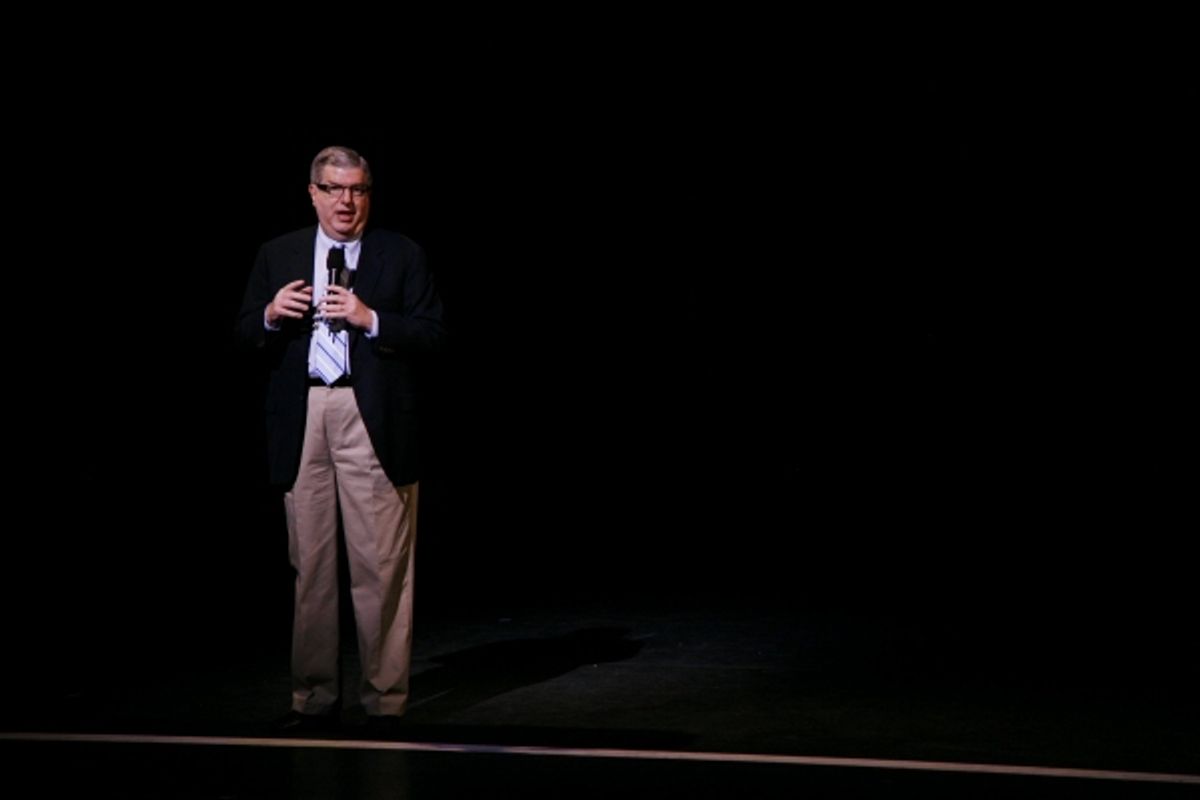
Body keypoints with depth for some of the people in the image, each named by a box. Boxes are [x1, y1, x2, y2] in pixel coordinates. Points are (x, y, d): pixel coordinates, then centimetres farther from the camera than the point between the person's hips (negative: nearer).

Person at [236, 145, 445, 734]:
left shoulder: (401, 255, 6)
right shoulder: (277, 255, 13)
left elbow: (432, 333, -1)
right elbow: (244, 331, 13)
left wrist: (370, 319, -14)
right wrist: (271, 315, -8)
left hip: (373, 420, -3)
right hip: (301, 420, 3)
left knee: (380, 565, -2)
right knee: (310, 564, 8)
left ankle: (385, 701, 8)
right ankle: (315, 697, 18)